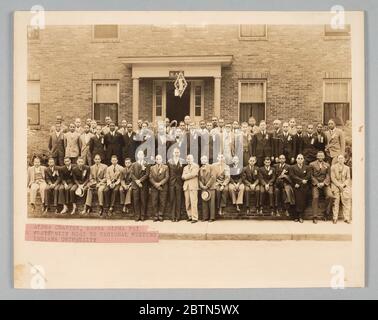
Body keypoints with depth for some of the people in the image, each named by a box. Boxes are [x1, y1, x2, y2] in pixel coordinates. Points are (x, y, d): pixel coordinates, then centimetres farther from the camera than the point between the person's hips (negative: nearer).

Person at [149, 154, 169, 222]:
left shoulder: (165, 167, 7)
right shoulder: (152, 168, 13)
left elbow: (167, 177, -2)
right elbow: (150, 178, 5)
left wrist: (160, 183, -12)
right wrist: (155, 184, -11)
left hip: (163, 187, -1)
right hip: (154, 187, 2)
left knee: (162, 202, -3)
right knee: (154, 202, -2)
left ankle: (160, 215, 5)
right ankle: (156, 215, 6)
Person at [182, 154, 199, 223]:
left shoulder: (196, 166, 5)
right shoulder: (185, 167, 23)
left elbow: (193, 174, -12)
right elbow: (183, 176, 9)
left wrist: (186, 176, -2)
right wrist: (190, 174, -6)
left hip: (193, 186, -6)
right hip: (186, 186, 6)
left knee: (193, 202, -11)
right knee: (187, 203, 4)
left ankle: (194, 218, -11)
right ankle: (190, 216, 13)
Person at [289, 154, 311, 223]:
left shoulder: (307, 168, 13)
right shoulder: (292, 167, 10)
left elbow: (308, 177, -1)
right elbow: (292, 176, -4)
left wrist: (299, 183, -10)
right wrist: (301, 180, -14)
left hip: (304, 187, 2)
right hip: (296, 187, -1)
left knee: (303, 201, -4)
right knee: (298, 201, -10)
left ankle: (301, 217, 2)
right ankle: (296, 217, -3)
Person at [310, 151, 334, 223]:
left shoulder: (327, 165, 13)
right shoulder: (312, 164, 7)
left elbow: (328, 176, 7)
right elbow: (311, 176, 3)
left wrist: (323, 183, -9)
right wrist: (317, 183, -8)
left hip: (325, 184, 2)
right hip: (315, 183, -1)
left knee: (330, 196, -20)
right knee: (315, 197, -18)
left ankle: (326, 213, -3)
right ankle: (315, 217, -12)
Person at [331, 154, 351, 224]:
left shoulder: (347, 168, 11)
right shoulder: (333, 167, 6)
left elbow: (348, 178, 7)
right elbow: (332, 178, -1)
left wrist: (343, 184, -9)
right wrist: (339, 185, -10)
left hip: (345, 187, 2)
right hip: (335, 186, -2)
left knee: (346, 202, -4)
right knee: (335, 203, -3)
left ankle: (347, 218, 0)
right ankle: (335, 218, 2)